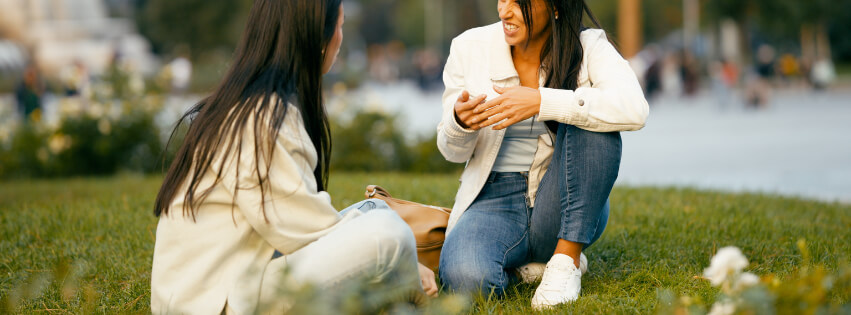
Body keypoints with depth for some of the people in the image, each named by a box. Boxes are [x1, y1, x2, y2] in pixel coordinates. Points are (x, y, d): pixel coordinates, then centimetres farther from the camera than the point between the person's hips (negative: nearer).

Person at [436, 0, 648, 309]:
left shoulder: (588, 47, -6)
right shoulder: (470, 48, -2)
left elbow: (634, 109, -26)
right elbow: (453, 151, 4)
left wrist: (541, 101, -33)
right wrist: (459, 122, -21)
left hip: (567, 206, 0)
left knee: (591, 119, -28)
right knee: (464, 276, -33)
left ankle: (566, 259, -19)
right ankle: (521, 263, 3)